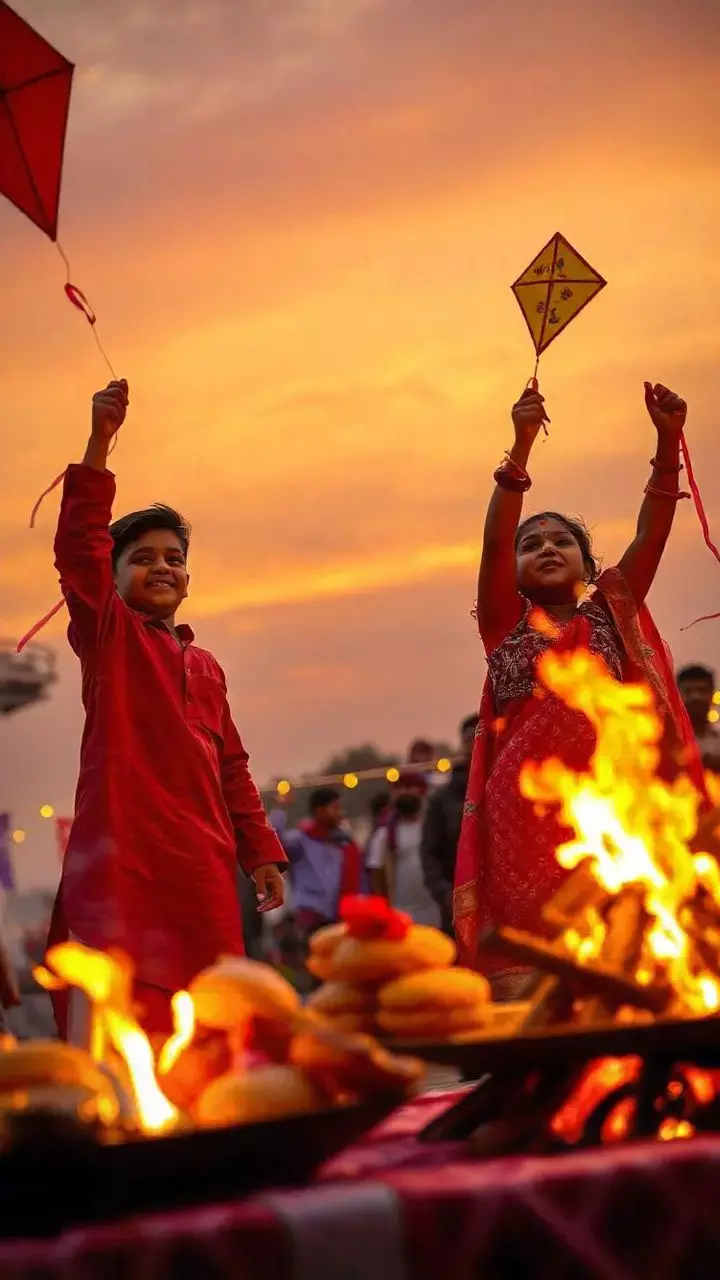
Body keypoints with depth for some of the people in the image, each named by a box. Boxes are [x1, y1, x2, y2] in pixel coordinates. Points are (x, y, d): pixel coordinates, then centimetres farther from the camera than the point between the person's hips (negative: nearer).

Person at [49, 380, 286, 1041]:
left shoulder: (205, 665, 21)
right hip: (123, 853, -5)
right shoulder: (108, 636, 5)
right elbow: (79, 546, -10)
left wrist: (260, 850, 17)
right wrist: (100, 443, -19)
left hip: (202, 861, 6)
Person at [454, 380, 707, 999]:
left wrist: (668, 441, -7)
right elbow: (494, 539, -4)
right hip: (529, 805, -2)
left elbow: (652, 532, 5)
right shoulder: (506, 622, 11)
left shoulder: (610, 613, 15)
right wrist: (521, 448, -16)